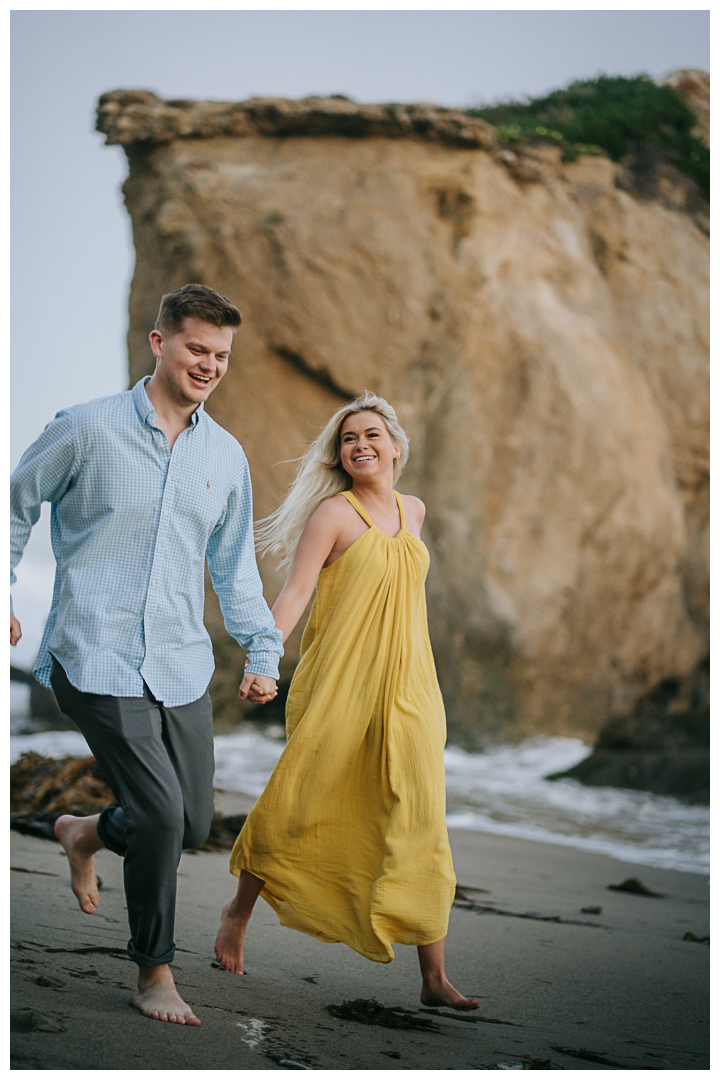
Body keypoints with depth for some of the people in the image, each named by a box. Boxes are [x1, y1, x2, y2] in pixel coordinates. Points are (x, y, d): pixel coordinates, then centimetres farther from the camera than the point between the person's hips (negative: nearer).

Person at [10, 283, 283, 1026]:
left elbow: (234, 565, 20)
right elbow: (16, 504, 8)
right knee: (162, 814, -13)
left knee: (194, 824, 7)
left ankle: (86, 833, 39)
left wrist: (263, 651, 13)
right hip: (97, 658, -6)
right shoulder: (87, 428, -4)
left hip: (182, 665, 6)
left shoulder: (226, 455, 11)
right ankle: (153, 972, 7)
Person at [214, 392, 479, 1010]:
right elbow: (296, 593, -13)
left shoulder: (413, 511, 14)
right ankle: (239, 912, 27)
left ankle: (434, 978, -3)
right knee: (300, 806, 0)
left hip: (407, 688, 5)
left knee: (420, 824, -3)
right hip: (339, 685, -4)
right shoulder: (333, 512, -4)